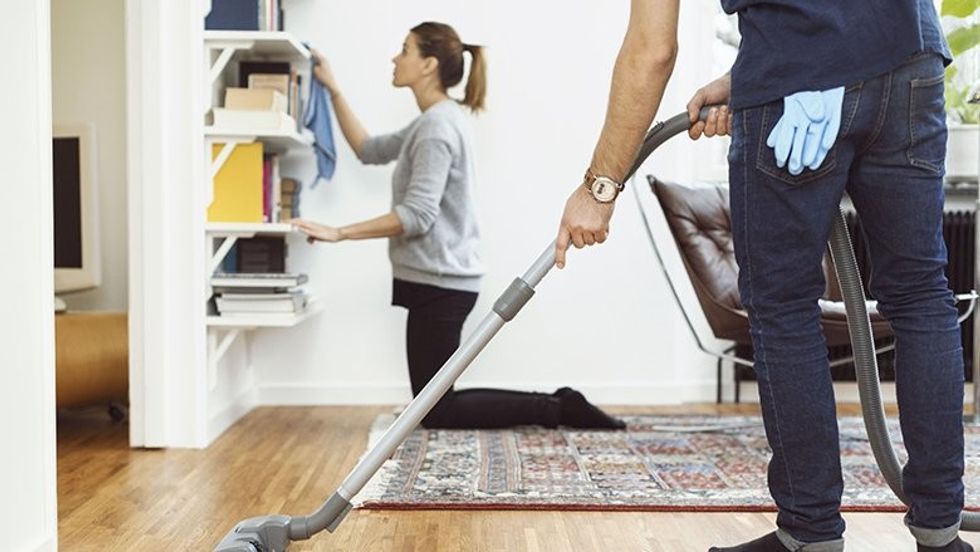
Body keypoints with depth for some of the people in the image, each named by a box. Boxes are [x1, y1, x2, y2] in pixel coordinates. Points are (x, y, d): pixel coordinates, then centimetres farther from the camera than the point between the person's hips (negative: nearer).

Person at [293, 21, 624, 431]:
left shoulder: (437, 126, -16)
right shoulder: (435, 122, 15)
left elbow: (417, 216, -24)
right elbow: (369, 150, 19)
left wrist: (339, 233, -23)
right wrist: (333, 90, 16)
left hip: (439, 283, -10)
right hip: (439, 281, 10)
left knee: (436, 412, -2)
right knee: (437, 402, 13)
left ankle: (554, 408, 0)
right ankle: (556, 405, 12)